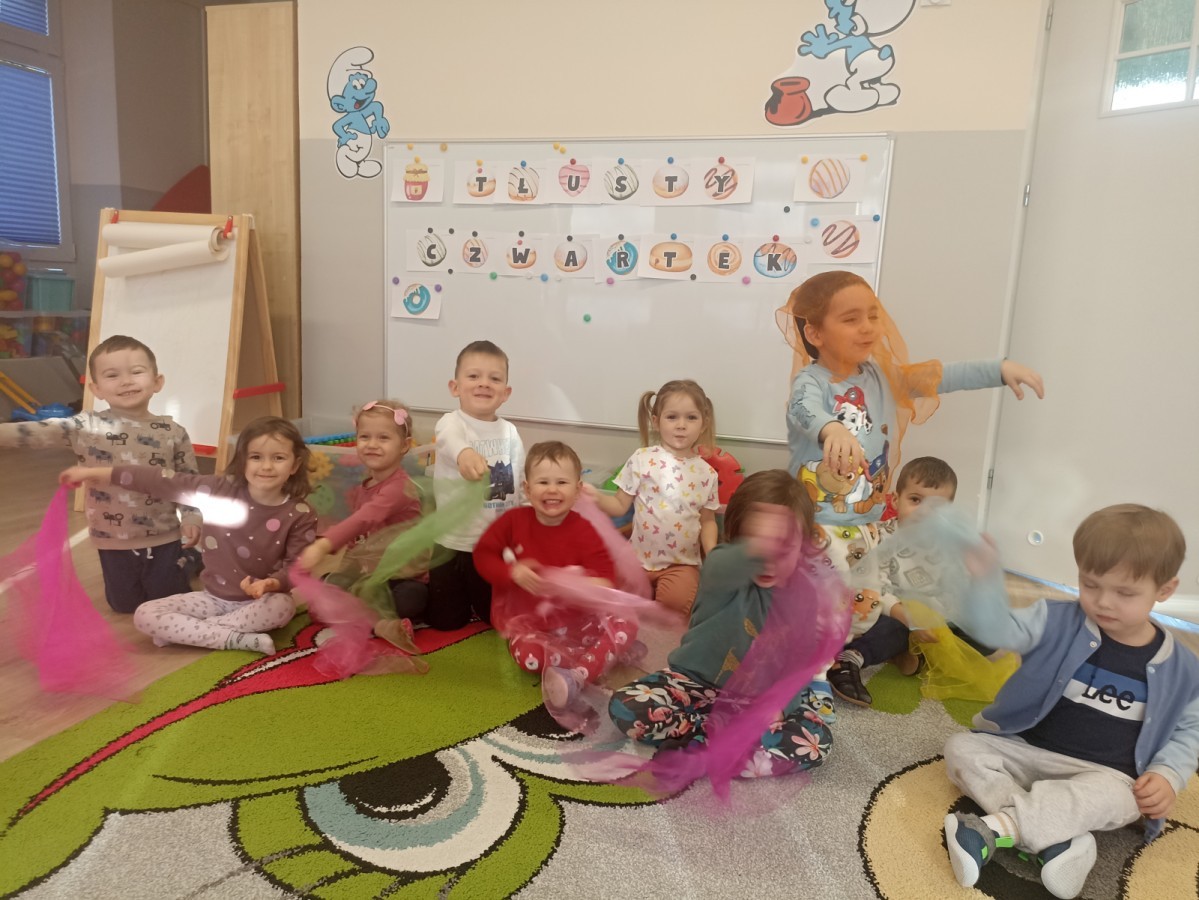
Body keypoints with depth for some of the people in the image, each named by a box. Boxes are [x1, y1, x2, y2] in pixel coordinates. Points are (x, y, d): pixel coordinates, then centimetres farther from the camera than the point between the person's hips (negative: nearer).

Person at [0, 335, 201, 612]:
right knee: (124, 604, 19)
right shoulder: (87, 427, -9)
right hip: (114, 541, 2)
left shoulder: (173, 432, -9)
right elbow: (39, 432, -21)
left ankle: (189, 560, 41)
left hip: (164, 539, -2)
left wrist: (191, 518, -9)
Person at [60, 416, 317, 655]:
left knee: (283, 606, -36)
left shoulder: (300, 516, -14)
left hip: (258, 601, -2)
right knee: (144, 615, -14)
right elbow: (163, 481, -12)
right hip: (212, 598, 2)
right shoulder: (222, 489, -11)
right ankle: (235, 639, -20)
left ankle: (188, 631, -19)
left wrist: (271, 583, -34)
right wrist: (98, 473, -14)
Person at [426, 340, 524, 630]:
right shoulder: (451, 422, -16)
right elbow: (451, 439, -42)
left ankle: (477, 594, 45)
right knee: (446, 620, 9)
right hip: (454, 541, -3)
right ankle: (428, 586, 40)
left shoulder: (510, 433, 0)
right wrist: (464, 453, -66)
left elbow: (523, 482, 2)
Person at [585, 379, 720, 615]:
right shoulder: (641, 460, -6)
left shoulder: (706, 473, 1)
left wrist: (712, 553, -10)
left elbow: (707, 520, 8)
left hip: (682, 562, 0)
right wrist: (596, 497, -22)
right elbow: (620, 505, -3)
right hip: (639, 556, 0)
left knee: (676, 601, -25)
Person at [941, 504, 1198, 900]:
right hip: (1026, 751, 2)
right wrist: (985, 580, -46)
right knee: (961, 748, -19)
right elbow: (1000, 628, -25)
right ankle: (1060, 837, -29)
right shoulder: (1057, 620, -7)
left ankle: (997, 827, -32)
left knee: (1112, 798, -34)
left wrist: (1167, 775, -8)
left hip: (1104, 776, -1)